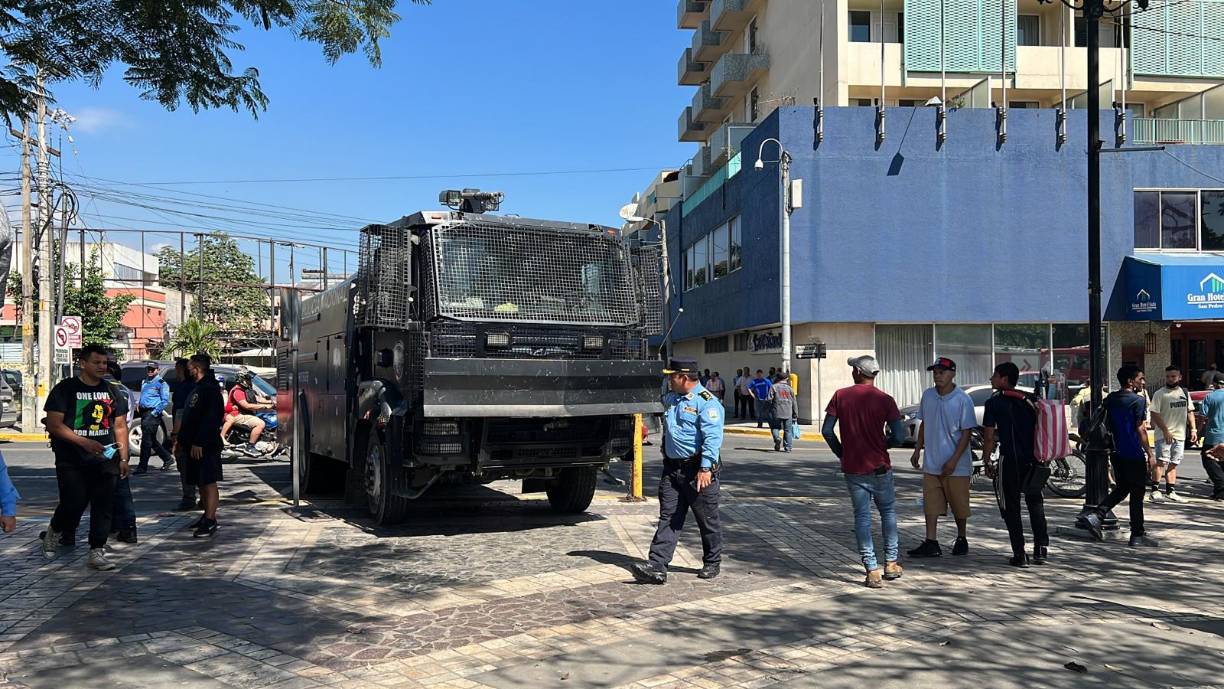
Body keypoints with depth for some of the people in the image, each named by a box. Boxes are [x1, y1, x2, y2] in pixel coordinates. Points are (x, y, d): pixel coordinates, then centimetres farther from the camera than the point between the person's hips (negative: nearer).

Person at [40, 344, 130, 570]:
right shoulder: (65, 389, -2)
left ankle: (96, 552, 10)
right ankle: (54, 531, 23)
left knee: (103, 507, 1)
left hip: (105, 460, 4)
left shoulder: (111, 391, 13)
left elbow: (120, 426, 15)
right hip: (72, 462, -4)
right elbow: (53, 424, -9)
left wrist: (124, 458, 8)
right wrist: (84, 442, -19)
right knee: (74, 504, -8)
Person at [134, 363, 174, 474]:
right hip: (144, 413, 9)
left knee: (146, 439, -10)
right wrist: (139, 405, 15)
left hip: (153, 413, -9)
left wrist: (155, 412, -17)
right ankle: (168, 458, 27)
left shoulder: (161, 383, -6)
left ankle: (142, 467, -6)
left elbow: (165, 401, -12)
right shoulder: (144, 382, 19)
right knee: (152, 440, 14)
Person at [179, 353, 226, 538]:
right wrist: (182, 438, 19)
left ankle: (210, 521, -10)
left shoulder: (210, 389, -14)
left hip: (206, 446, -10)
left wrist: (199, 443, -25)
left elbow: (209, 419, -22)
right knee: (201, 482, 14)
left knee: (209, 482, -9)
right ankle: (207, 516, 22)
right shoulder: (198, 389, 18)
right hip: (195, 444, 10)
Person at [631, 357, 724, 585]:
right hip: (672, 469, 7)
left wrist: (705, 468, -26)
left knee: (707, 520, 7)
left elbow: (713, 438, -20)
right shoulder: (670, 400, 14)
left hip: (698, 471, -7)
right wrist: (666, 460, 27)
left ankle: (712, 564, 23)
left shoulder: (706, 402, -12)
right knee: (668, 519, 1)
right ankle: (656, 566, -3)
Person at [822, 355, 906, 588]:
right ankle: (891, 564, 21)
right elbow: (899, 436, -11)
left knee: (862, 516, 5)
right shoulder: (885, 400, -6)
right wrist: (882, 445, 9)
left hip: (853, 468, 0)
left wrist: (840, 452, 8)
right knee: (888, 511, 17)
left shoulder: (840, 396, -4)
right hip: (879, 468, 0)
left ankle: (872, 571, 2)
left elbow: (827, 431, -7)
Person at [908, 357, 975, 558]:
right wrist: (917, 450, 14)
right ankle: (931, 543, 5)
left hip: (956, 465, -4)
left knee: (959, 504, 8)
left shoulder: (963, 400, -11)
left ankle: (961, 539, 26)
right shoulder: (928, 396, 5)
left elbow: (967, 433, -11)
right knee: (930, 504, 2)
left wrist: (954, 460, -17)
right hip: (931, 462, 5)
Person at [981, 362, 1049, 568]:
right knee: (1035, 504, 15)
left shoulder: (994, 403, -5)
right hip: (1032, 459, 5)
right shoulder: (1028, 400, 10)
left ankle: (1019, 554, 1)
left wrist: (987, 462, 2)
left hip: (1010, 460, -5)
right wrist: (1037, 452, 19)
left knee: (1011, 507, 3)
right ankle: (1041, 549, 14)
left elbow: (988, 437, -6)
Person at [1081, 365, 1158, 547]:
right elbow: (1140, 430, -16)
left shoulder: (1110, 399, 8)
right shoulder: (1138, 401, -13)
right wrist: (1150, 455, -13)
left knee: (1121, 489, 18)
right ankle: (1138, 535, 9)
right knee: (1136, 494, 3)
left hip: (1117, 453, 7)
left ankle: (1095, 516, 3)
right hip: (1134, 454, -7)